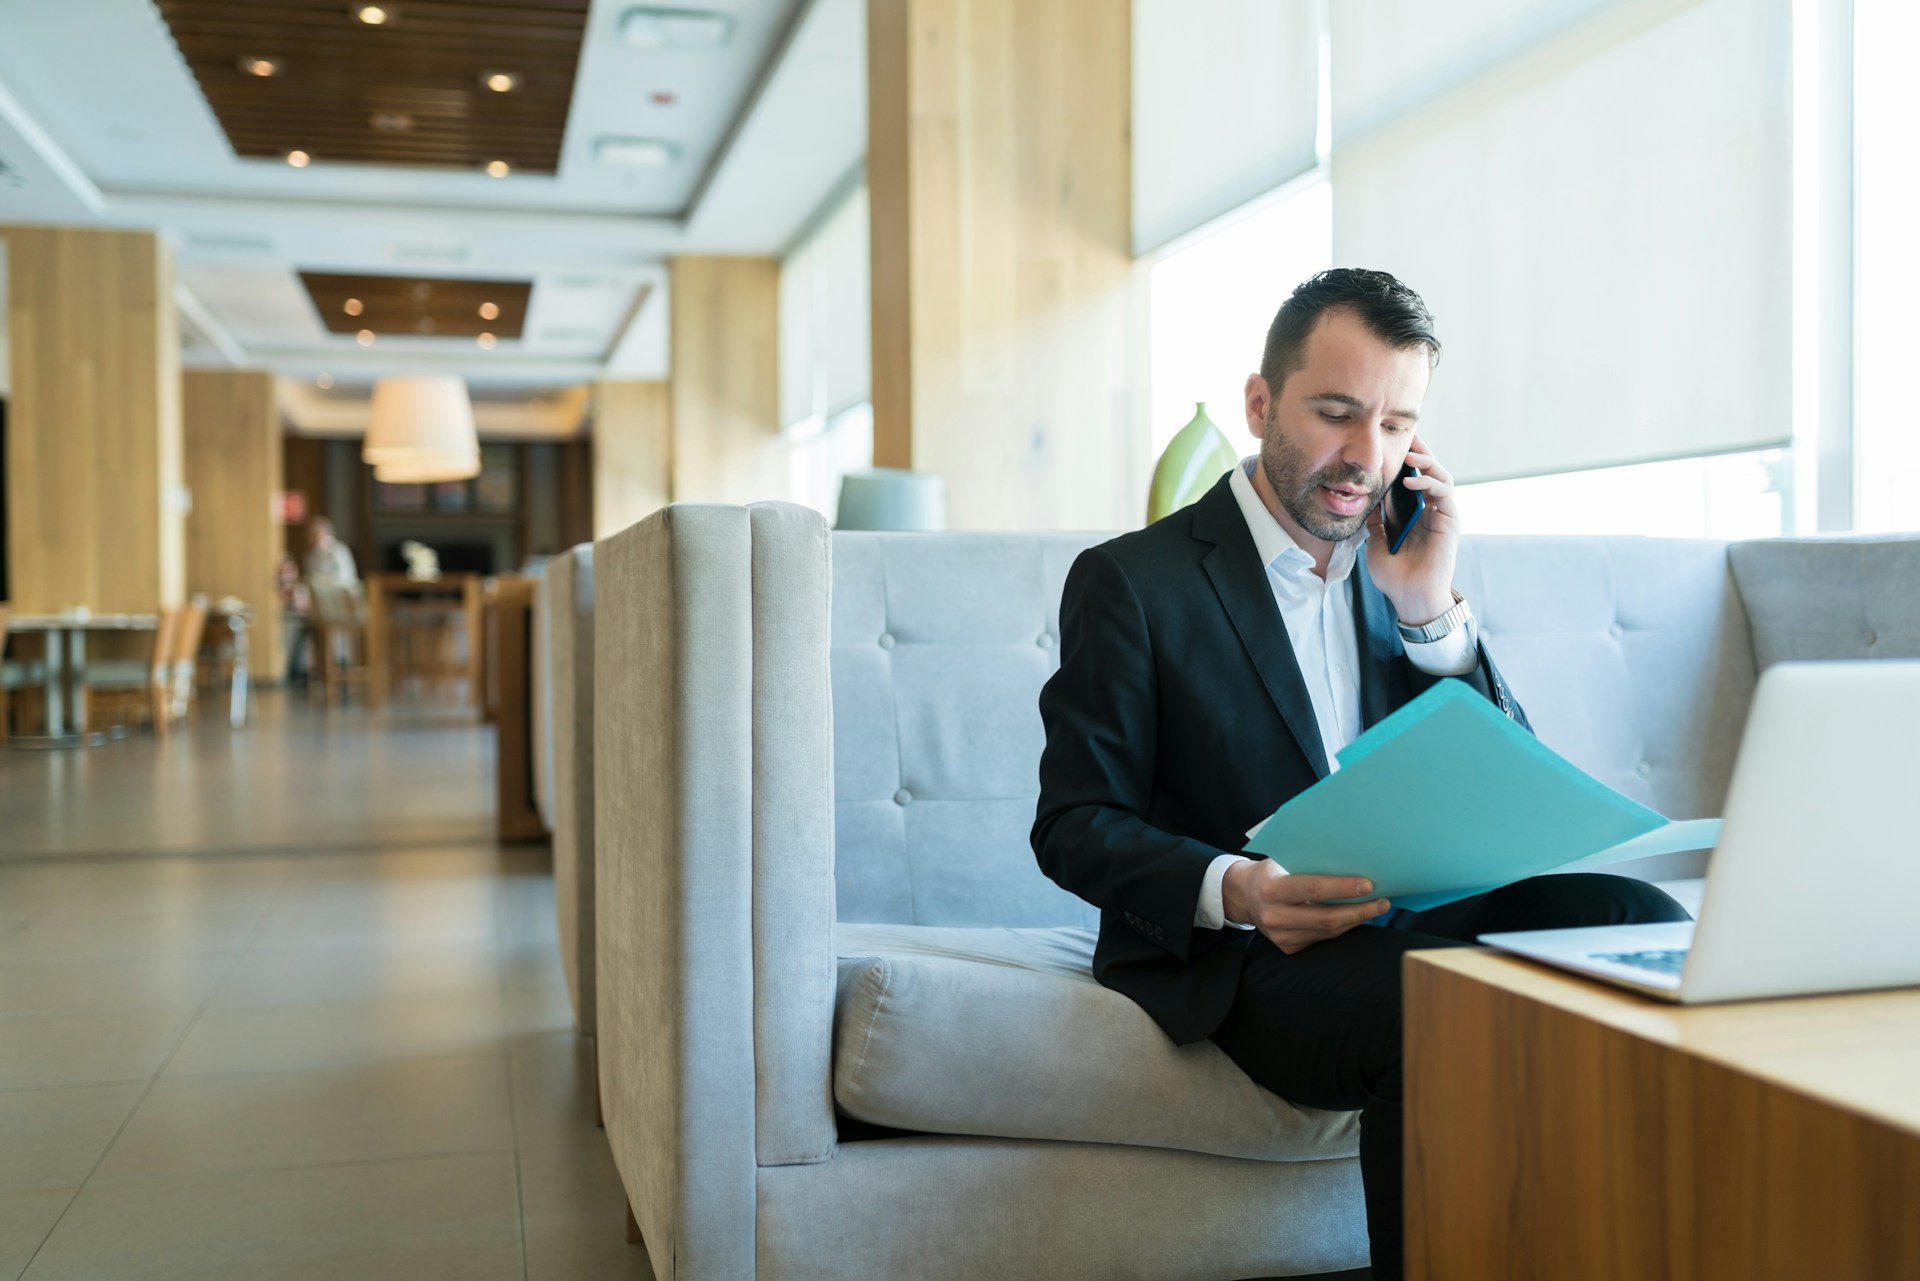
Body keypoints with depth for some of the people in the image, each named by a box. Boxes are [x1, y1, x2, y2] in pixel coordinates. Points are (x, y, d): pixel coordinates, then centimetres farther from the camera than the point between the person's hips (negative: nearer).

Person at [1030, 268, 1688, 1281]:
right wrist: (1233, 889, -25)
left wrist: (1430, 609, -6)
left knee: (1641, 923, -17)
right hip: (1227, 950, -5)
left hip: (1407, 921, 6)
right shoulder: (1130, 581, -3)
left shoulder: (1399, 569, 13)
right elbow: (1074, 825, -6)